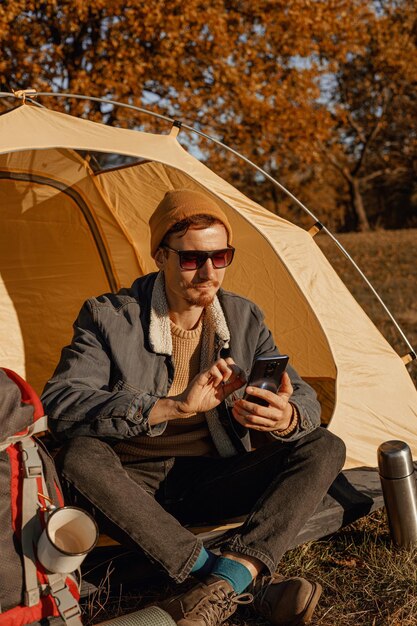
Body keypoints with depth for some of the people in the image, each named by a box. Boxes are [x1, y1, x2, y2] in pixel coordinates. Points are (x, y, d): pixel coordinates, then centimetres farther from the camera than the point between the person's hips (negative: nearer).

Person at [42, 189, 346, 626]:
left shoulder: (244, 319, 3)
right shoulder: (109, 318, -9)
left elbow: (304, 399, 1)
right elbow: (59, 405, -22)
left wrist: (286, 419, -27)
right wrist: (175, 405, -32)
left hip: (214, 482, 3)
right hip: (135, 485, -3)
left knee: (324, 448, -16)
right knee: (80, 456, -36)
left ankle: (225, 582, -35)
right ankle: (254, 583, -35)